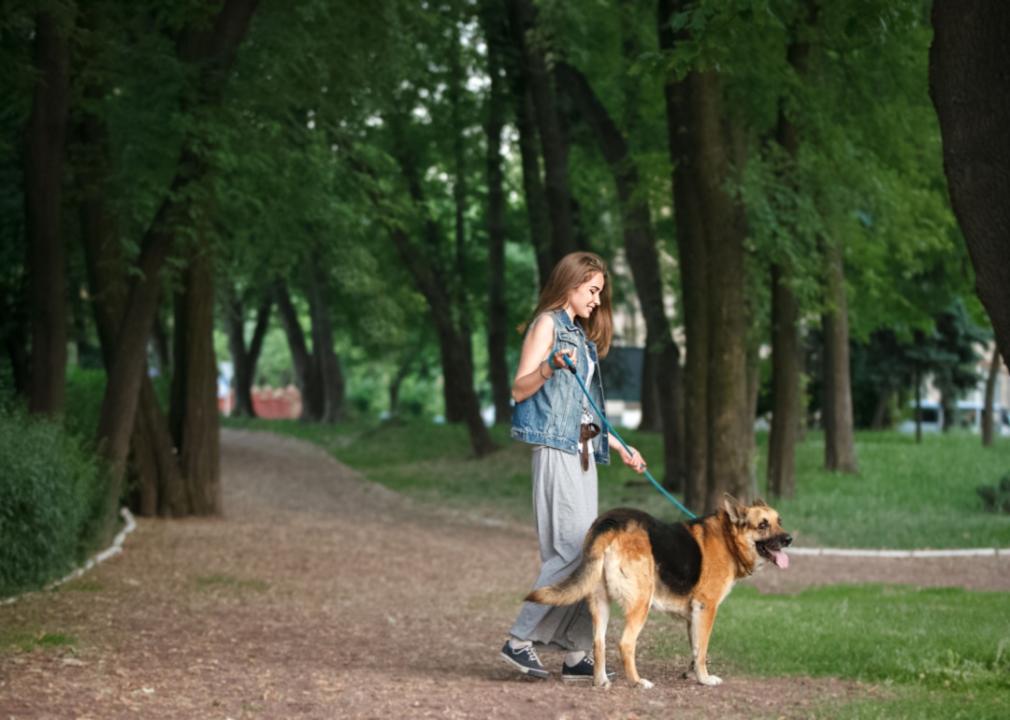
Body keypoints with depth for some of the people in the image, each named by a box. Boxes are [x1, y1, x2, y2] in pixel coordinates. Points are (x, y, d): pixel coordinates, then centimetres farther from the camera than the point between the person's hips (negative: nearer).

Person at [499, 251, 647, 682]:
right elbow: (519, 389, -11)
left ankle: (578, 654, 4)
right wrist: (550, 367, -29)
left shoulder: (581, 334, 22)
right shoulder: (548, 324, -3)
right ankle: (519, 640, -12)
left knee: (583, 552, 4)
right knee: (572, 550, -15)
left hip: (583, 451, 9)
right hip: (556, 448, -9)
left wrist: (619, 448, 25)